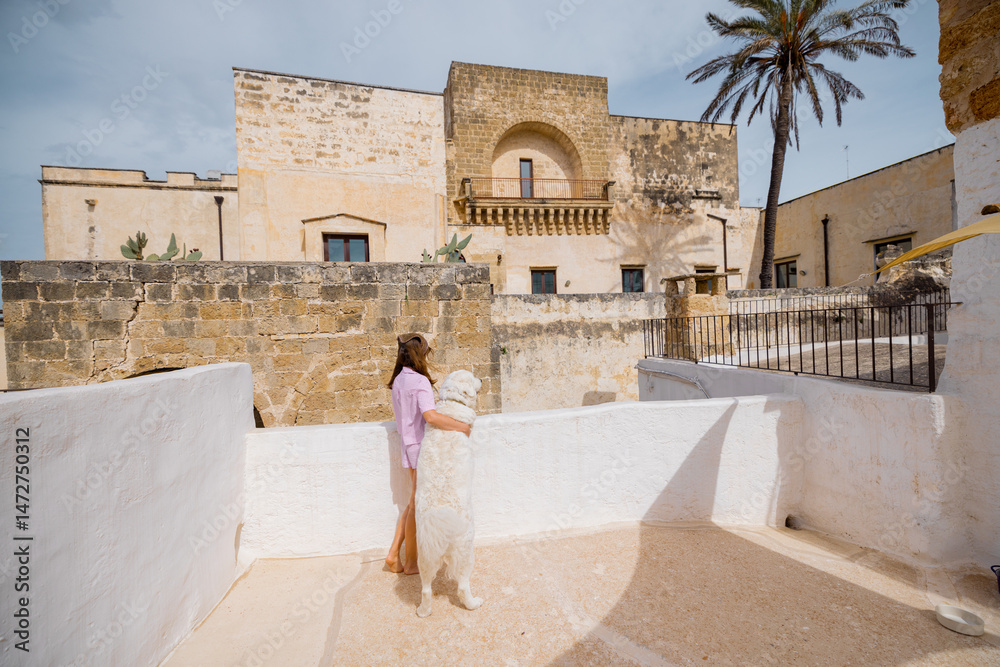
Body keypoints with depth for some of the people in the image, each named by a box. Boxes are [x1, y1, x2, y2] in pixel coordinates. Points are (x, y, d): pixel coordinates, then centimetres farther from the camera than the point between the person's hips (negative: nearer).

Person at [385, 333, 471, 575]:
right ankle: (410, 562, 22)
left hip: (409, 445, 8)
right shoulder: (420, 382, -20)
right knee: (417, 506, 7)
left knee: (414, 503, 20)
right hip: (421, 446, -8)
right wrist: (462, 426, -27)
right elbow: (430, 416, -34)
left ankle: (394, 554, 26)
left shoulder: (399, 380, 7)